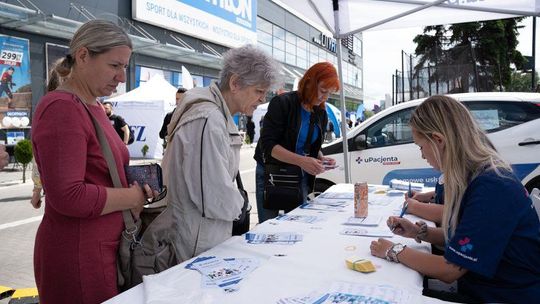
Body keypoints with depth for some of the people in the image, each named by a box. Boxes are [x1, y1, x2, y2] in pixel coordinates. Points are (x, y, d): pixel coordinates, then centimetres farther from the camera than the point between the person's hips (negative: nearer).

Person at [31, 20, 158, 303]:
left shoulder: (93, 107, 10)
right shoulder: (62, 109, -19)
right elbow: (69, 196, -27)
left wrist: (134, 184, 2)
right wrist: (133, 197, -14)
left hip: (103, 246, 9)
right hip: (77, 255, -9)